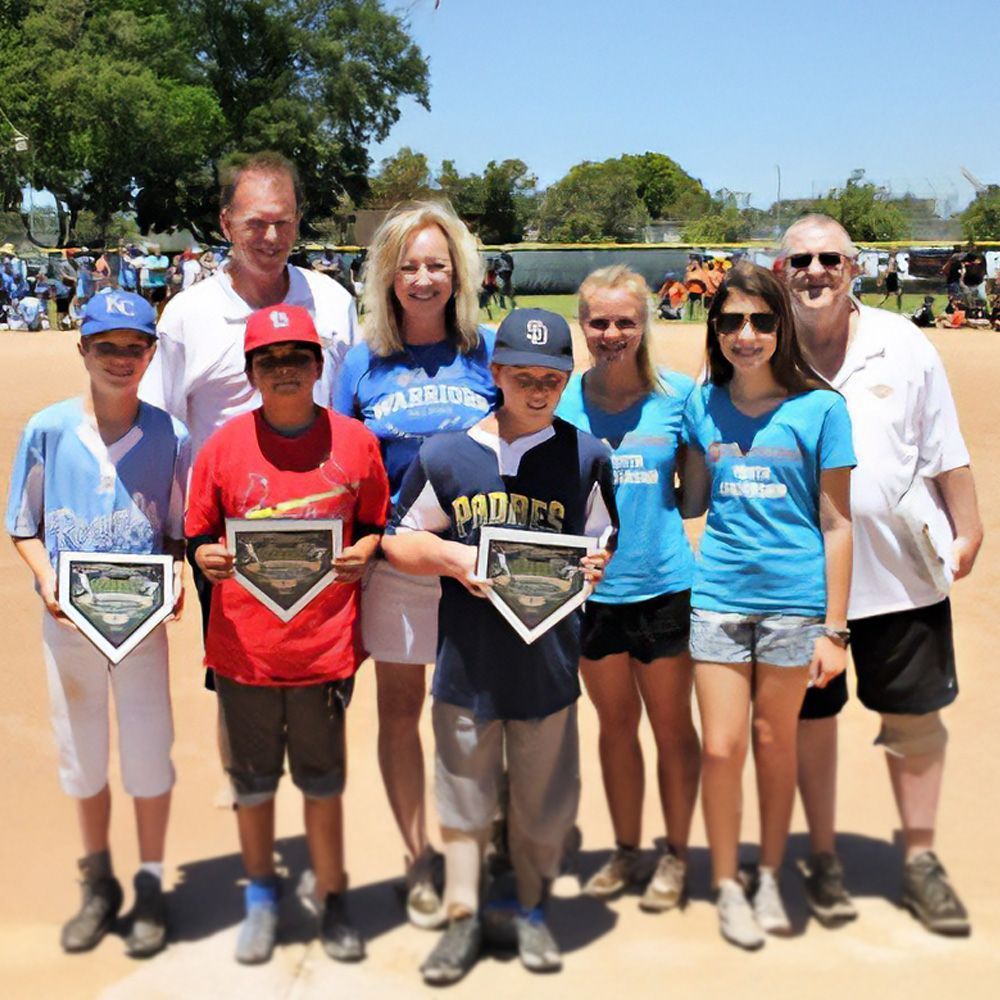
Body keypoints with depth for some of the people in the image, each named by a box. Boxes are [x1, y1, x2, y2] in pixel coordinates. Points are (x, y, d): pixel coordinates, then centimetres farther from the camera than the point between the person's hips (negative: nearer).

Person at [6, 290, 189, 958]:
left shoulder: (170, 436, -5)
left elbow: (179, 531, 3)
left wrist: (176, 577, -16)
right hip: (68, 621, 1)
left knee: (149, 754, 5)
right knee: (82, 758, 14)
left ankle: (151, 888, 25)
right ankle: (99, 885, 33)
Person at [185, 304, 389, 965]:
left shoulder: (354, 441, 0)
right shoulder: (224, 446, -1)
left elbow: (376, 523, 11)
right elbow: (199, 538, 5)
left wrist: (362, 553, -9)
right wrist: (209, 559, -16)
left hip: (326, 644, -1)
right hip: (244, 648, 1)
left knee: (323, 782, 11)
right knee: (253, 781, 14)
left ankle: (333, 903, 28)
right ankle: (262, 899, 34)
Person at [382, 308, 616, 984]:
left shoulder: (586, 455, 0)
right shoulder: (445, 455, -1)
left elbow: (603, 545, 8)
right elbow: (399, 541, 5)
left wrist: (593, 567, -14)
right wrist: (450, 556, -14)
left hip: (548, 656, 0)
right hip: (468, 656, 0)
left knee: (541, 792, 13)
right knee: (464, 792, 11)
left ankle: (530, 910, 33)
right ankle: (464, 917, 27)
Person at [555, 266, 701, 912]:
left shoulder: (678, 394, -5)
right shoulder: (561, 401, -1)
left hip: (664, 585, -2)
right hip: (592, 587, 2)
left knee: (672, 724, 9)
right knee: (616, 724, 16)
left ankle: (676, 855, 27)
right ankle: (626, 851, 33)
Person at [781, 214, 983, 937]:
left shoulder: (902, 344, 1)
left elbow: (946, 451, 7)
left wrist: (967, 530, 7)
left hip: (903, 565, 1)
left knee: (915, 716, 9)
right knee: (811, 715, 11)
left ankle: (921, 859, 27)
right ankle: (824, 858, 29)